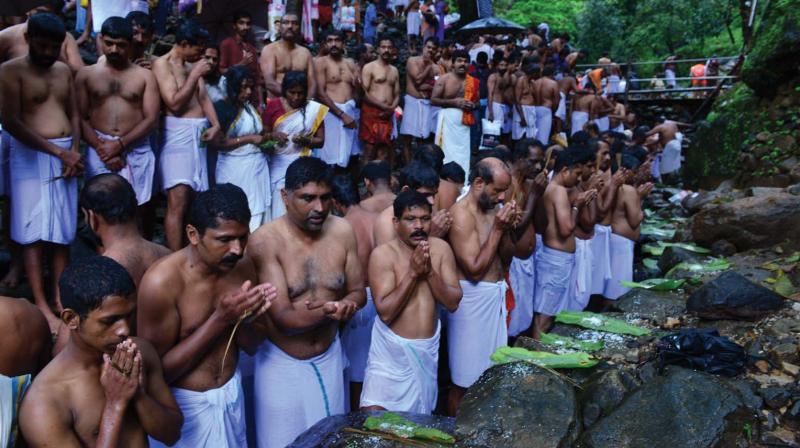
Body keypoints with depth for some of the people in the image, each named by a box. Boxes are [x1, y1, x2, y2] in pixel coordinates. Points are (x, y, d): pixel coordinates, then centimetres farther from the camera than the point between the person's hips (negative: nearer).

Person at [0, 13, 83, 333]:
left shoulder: (64, 71, 11)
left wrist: (74, 152, -4)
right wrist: (57, 151, -17)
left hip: (67, 155, 5)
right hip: (31, 156, -5)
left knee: (63, 231, 6)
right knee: (34, 233, -3)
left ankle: (58, 296, 13)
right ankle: (41, 305, 0)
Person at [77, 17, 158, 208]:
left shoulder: (145, 76, 7)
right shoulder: (86, 74, 10)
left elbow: (151, 119, -1)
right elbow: (81, 118, 4)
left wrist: (119, 144, -11)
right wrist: (102, 148, -10)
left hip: (136, 151, 0)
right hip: (99, 150, 1)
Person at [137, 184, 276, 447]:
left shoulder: (242, 266, -7)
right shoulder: (162, 282, -24)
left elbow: (252, 345, 2)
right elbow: (157, 370, -20)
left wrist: (244, 319, -20)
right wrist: (220, 319, -27)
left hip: (232, 393, 5)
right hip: (184, 404, -5)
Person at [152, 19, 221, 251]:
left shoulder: (193, 65, 17)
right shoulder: (162, 64, -6)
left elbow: (203, 97, 11)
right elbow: (174, 103, -15)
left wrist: (215, 124, -6)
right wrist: (195, 74, -12)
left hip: (198, 135, 8)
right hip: (178, 134, -8)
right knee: (178, 204, -12)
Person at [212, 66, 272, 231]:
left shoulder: (252, 107, 12)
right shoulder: (221, 108, -7)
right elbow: (218, 143, -16)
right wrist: (249, 139, -16)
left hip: (258, 165, 6)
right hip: (235, 168, -6)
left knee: (259, 212, 4)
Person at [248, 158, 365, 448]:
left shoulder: (342, 231, -7)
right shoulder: (265, 240, -21)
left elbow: (358, 292, 0)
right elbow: (283, 317, -23)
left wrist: (346, 304, -21)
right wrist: (331, 309, -33)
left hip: (329, 357, 4)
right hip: (282, 362, -4)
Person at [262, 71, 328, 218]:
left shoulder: (314, 109, -1)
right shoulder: (273, 105, 1)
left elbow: (320, 141, 3)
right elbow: (263, 135, 5)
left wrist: (305, 140, -16)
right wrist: (273, 135, -16)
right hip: (277, 164, 1)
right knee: (278, 203, -1)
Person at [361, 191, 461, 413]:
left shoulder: (441, 248, -3)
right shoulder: (383, 254, -15)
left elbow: (453, 303, -5)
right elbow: (385, 312, -21)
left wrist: (429, 271, -19)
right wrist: (413, 272, -25)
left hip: (428, 347, 4)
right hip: (392, 348, -4)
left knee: (420, 416, 18)